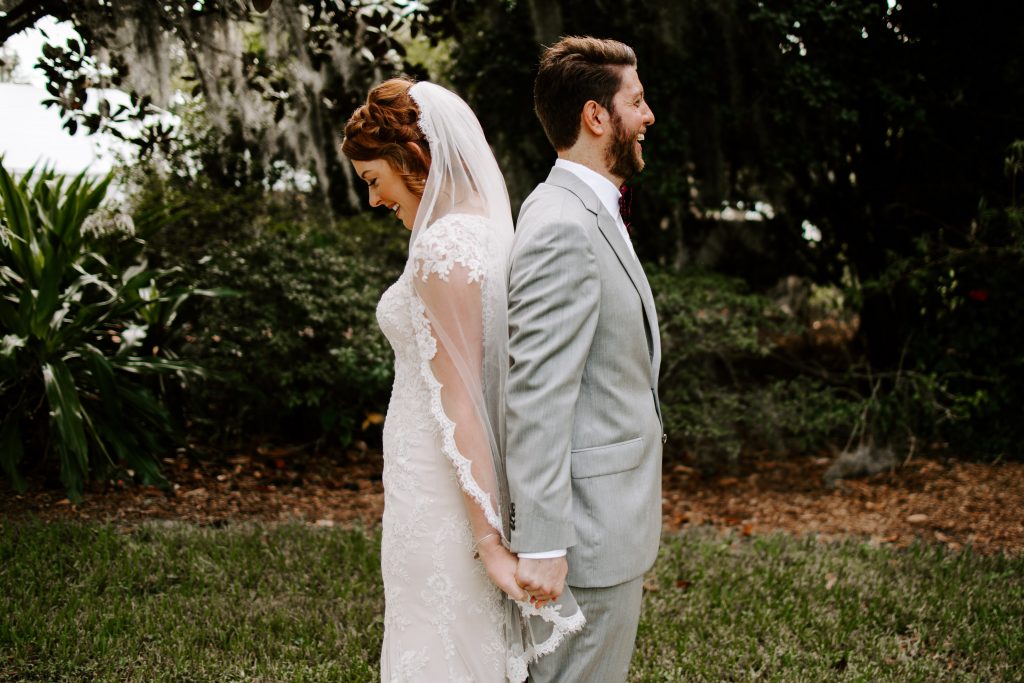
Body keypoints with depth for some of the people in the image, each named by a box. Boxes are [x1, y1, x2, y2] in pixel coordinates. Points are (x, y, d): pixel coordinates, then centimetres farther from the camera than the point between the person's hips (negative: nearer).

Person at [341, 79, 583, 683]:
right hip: (472, 484, 9)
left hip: (439, 492, -9)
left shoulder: (444, 244, -19)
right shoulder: (485, 227, 9)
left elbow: (458, 401, -21)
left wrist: (488, 538, -20)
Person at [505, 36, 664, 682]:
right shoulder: (562, 230, -20)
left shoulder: (588, 216, 13)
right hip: (588, 530, -10)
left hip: (615, 516, 10)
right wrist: (541, 545, -25)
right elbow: (536, 398, -24)